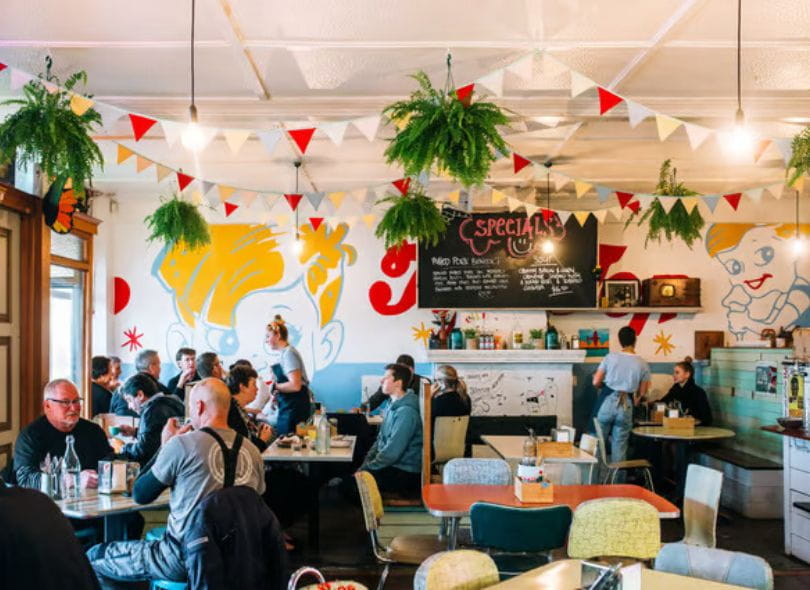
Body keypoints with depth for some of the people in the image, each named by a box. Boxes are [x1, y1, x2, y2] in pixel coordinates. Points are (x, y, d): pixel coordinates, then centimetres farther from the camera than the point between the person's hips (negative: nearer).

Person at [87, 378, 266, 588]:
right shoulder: (253, 452, -1)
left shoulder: (182, 444, -14)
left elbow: (140, 495, -2)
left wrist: (165, 445, 8)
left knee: (95, 558, 11)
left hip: (185, 557, -7)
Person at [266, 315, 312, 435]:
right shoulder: (285, 353, 14)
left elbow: (295, 385, -23)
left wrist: (275, 386, -11)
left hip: (294, 407, -9)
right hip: (288, 406, 9)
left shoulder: (288, 353, -14)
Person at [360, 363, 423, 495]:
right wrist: (366, 463, 5)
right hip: (390, 465, 9)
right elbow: (381, 439, 17)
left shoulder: (406, 412, -20)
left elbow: (392, 453, -23)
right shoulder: (393, 407, 12)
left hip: (404, 474, -9)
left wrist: (366, 468, -13)